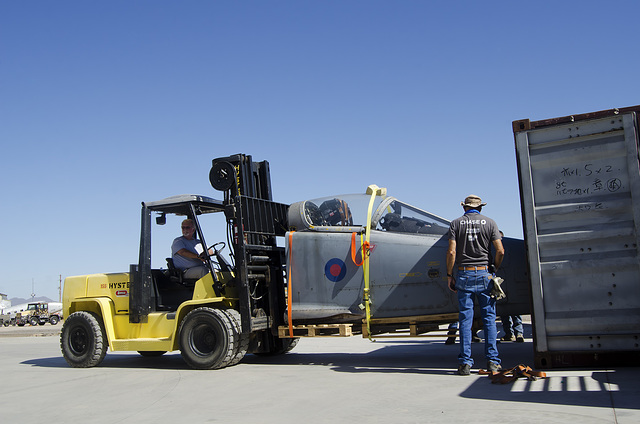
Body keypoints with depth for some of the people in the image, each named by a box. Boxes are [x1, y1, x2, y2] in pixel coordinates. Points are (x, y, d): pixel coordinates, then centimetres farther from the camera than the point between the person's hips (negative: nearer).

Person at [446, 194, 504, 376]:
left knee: (465, 319, 2)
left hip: (464, 274, 0)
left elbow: (451, 252, -4)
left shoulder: (456, 223, 4)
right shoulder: (490, 222, 5)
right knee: (489, 318, 7)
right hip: (484, 274, 0)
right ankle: (492, 360, 6)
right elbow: (500, 251, -1)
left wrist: (449, 275, 3)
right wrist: (494, 269, 15)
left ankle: (465, 363, 2)